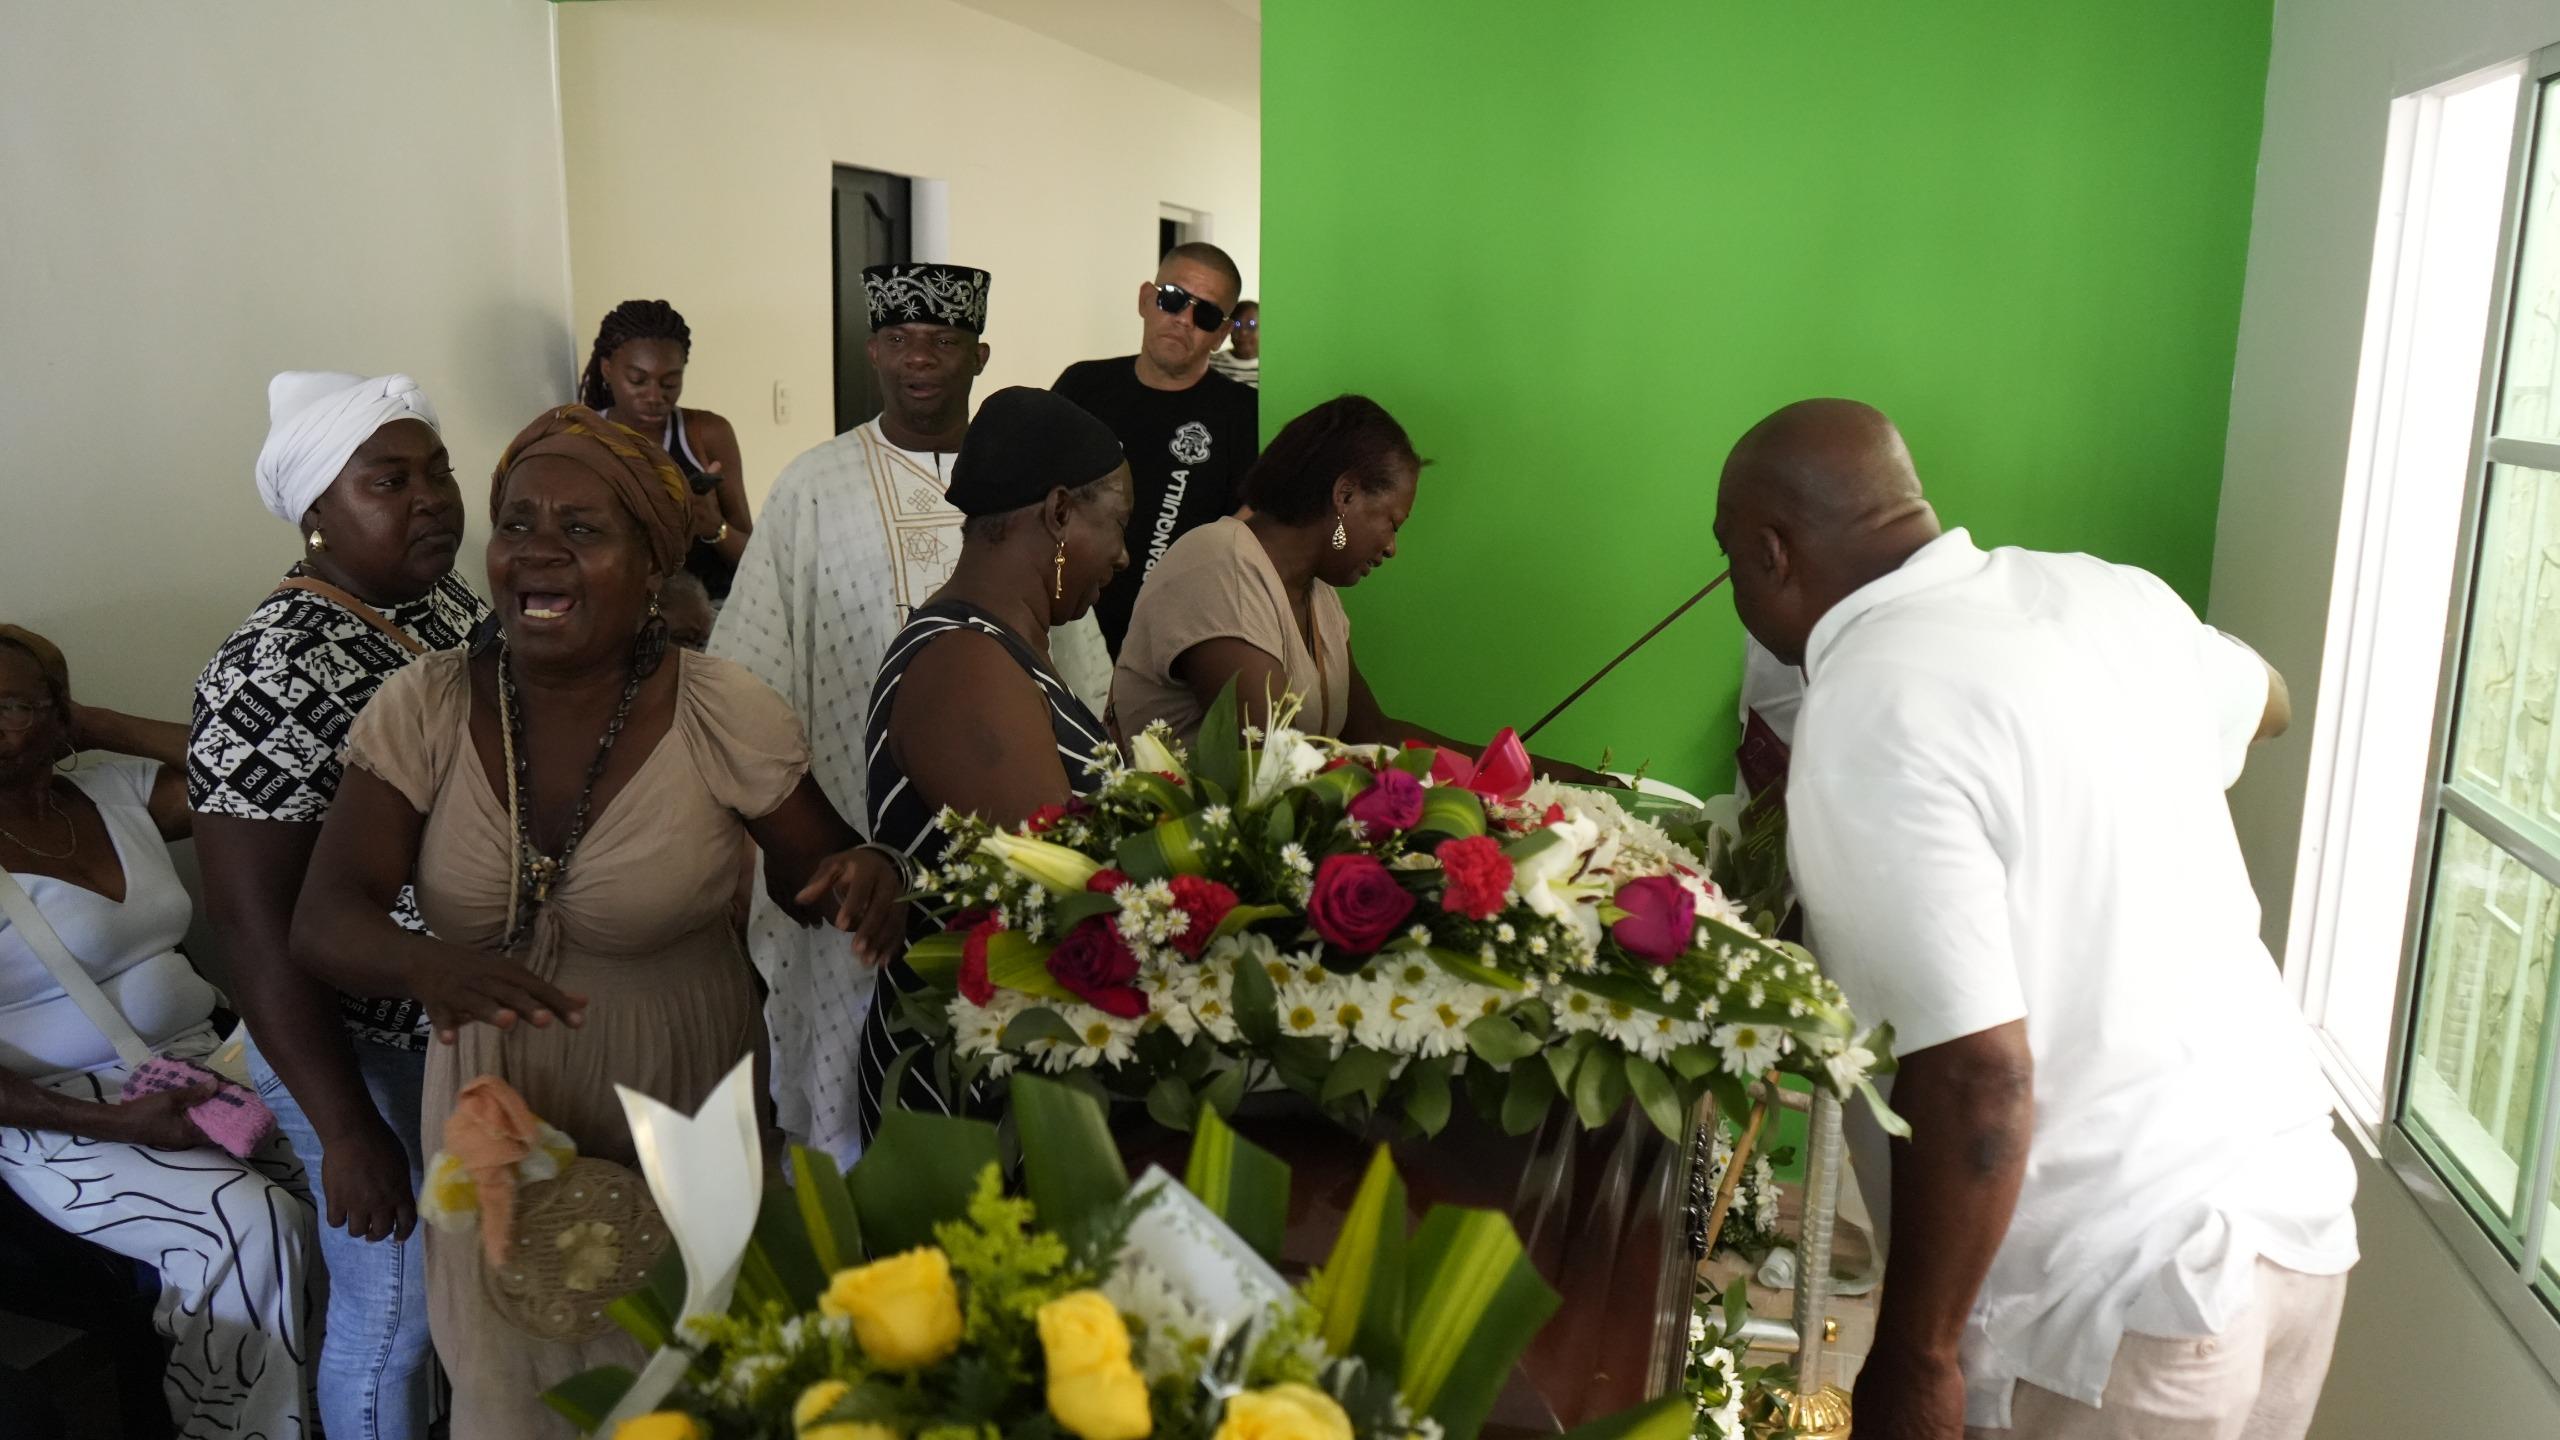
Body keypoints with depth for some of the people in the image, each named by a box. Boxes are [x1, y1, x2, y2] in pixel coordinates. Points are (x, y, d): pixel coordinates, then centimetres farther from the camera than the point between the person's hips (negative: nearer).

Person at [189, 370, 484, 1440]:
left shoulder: (453, 604, -1)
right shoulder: (273, 676, -24)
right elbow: (254, 922, -22)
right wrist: (349, 1133, -20)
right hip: (372, 1055, -7)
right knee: (394, 1308, 14)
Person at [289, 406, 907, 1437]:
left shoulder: (723, 716, -15)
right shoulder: (424, 709, -9)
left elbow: (812, 867, -2)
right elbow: (324, 920, -12)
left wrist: (861, 878, -27)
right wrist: (427, 965, -35)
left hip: (681, 1128, -2)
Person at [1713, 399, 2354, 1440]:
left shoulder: (1870, 718, -21)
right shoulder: (2103, 592, 3)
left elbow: (1974, 1079, -24)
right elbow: (2261, 702, 26)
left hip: (2124, 1303, -8)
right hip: (2294, 1211, 8)